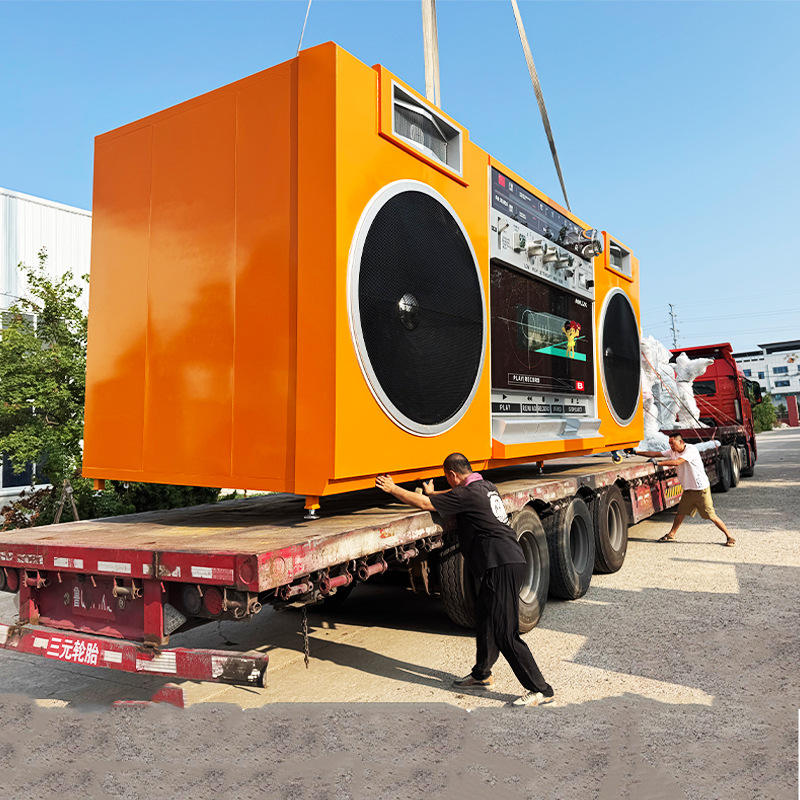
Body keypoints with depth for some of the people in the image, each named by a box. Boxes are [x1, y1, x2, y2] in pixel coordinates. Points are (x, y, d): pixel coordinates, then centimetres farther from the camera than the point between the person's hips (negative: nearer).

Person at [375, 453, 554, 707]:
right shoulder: (486, 486, 15)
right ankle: (482, 675, 36)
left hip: (501, 566, -10)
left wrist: (392, 488, 2)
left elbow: (424, 504, -10)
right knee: (485, 620, 20)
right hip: (509, 562, 10)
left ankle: (540, 689, 0)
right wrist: (433, 493, 48)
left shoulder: (467, 494, -12)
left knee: (504, 633, -6)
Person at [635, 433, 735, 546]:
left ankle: (729, 537, 9)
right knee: (680, 512, 11)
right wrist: (636, 452, -2)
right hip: (688, 490, 7)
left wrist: (658, 463, -30)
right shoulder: (673, 451, 3)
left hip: (701, 489, -7)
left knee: (711, 516, -3)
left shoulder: (691, 450, -20)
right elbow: (655, 453, 4)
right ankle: (671, 535, 23)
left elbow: (677, 462, -31)